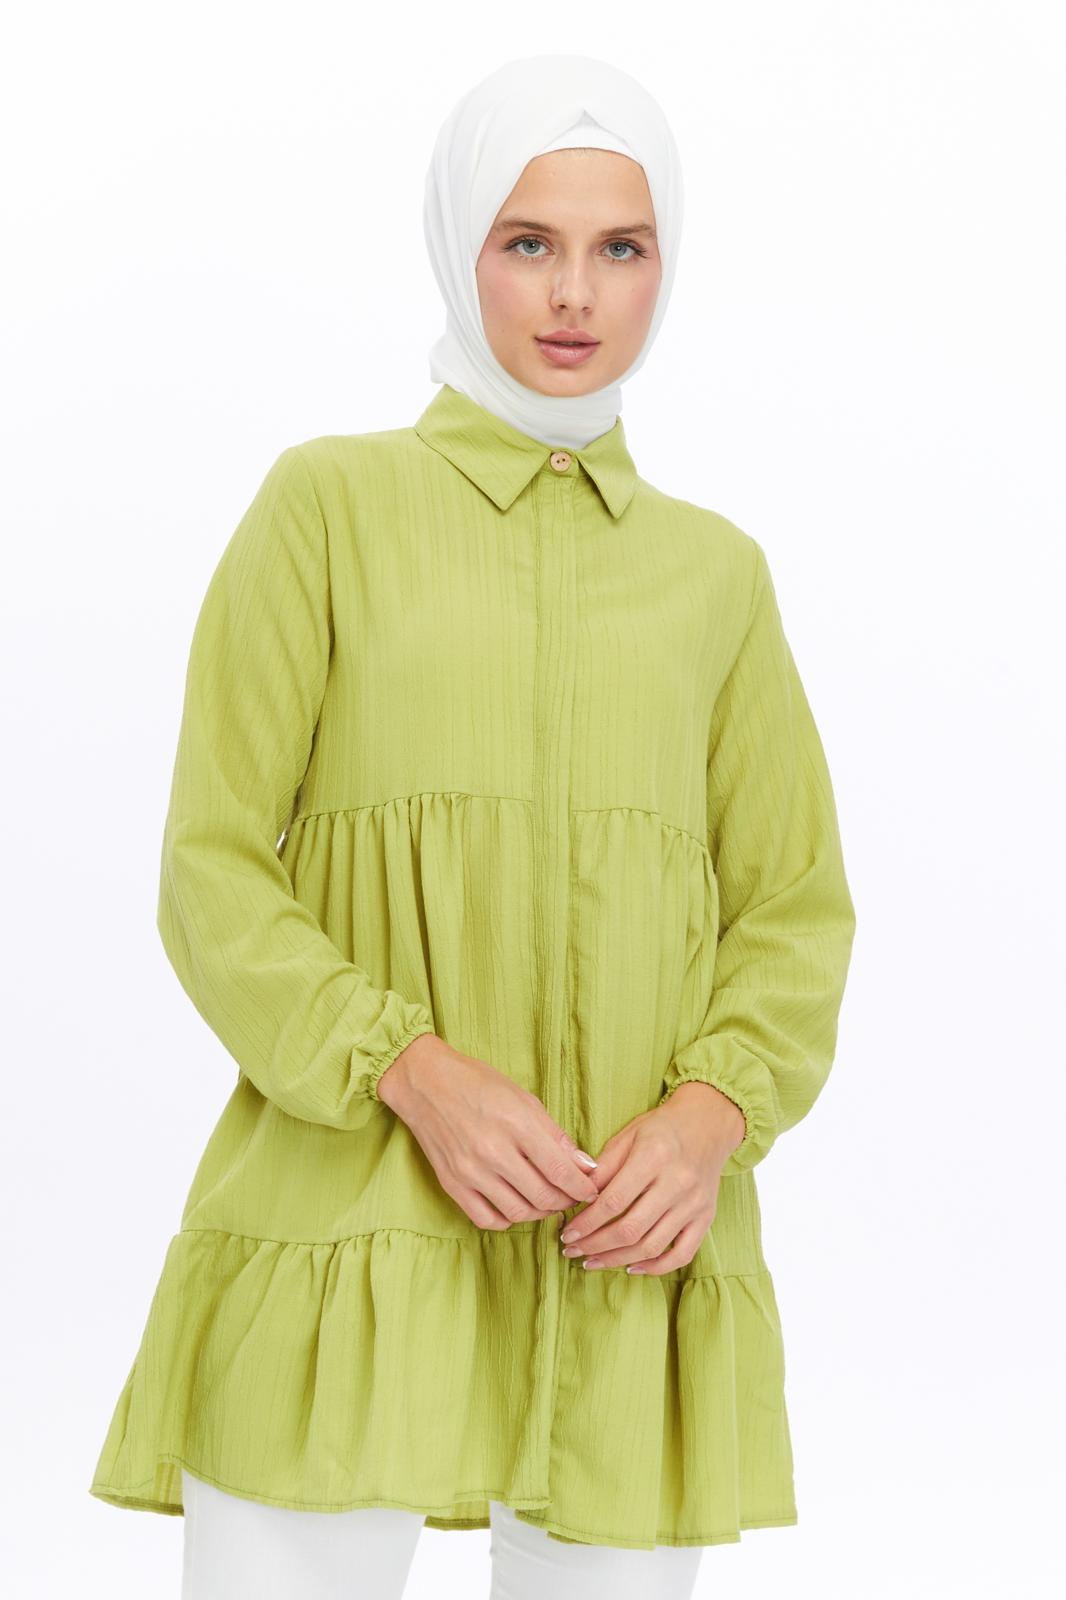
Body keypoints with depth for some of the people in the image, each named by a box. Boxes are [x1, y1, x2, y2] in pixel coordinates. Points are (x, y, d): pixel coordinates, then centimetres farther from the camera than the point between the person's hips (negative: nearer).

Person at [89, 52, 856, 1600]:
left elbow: (796, 907, 13)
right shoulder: (330, 506, 5)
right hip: (351, 1234, -2)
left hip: (627, 1262, 3)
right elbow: (214, 878, 0)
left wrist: (710, 1118, -7)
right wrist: (417, 1073, -15)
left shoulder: (715, 571, 13)